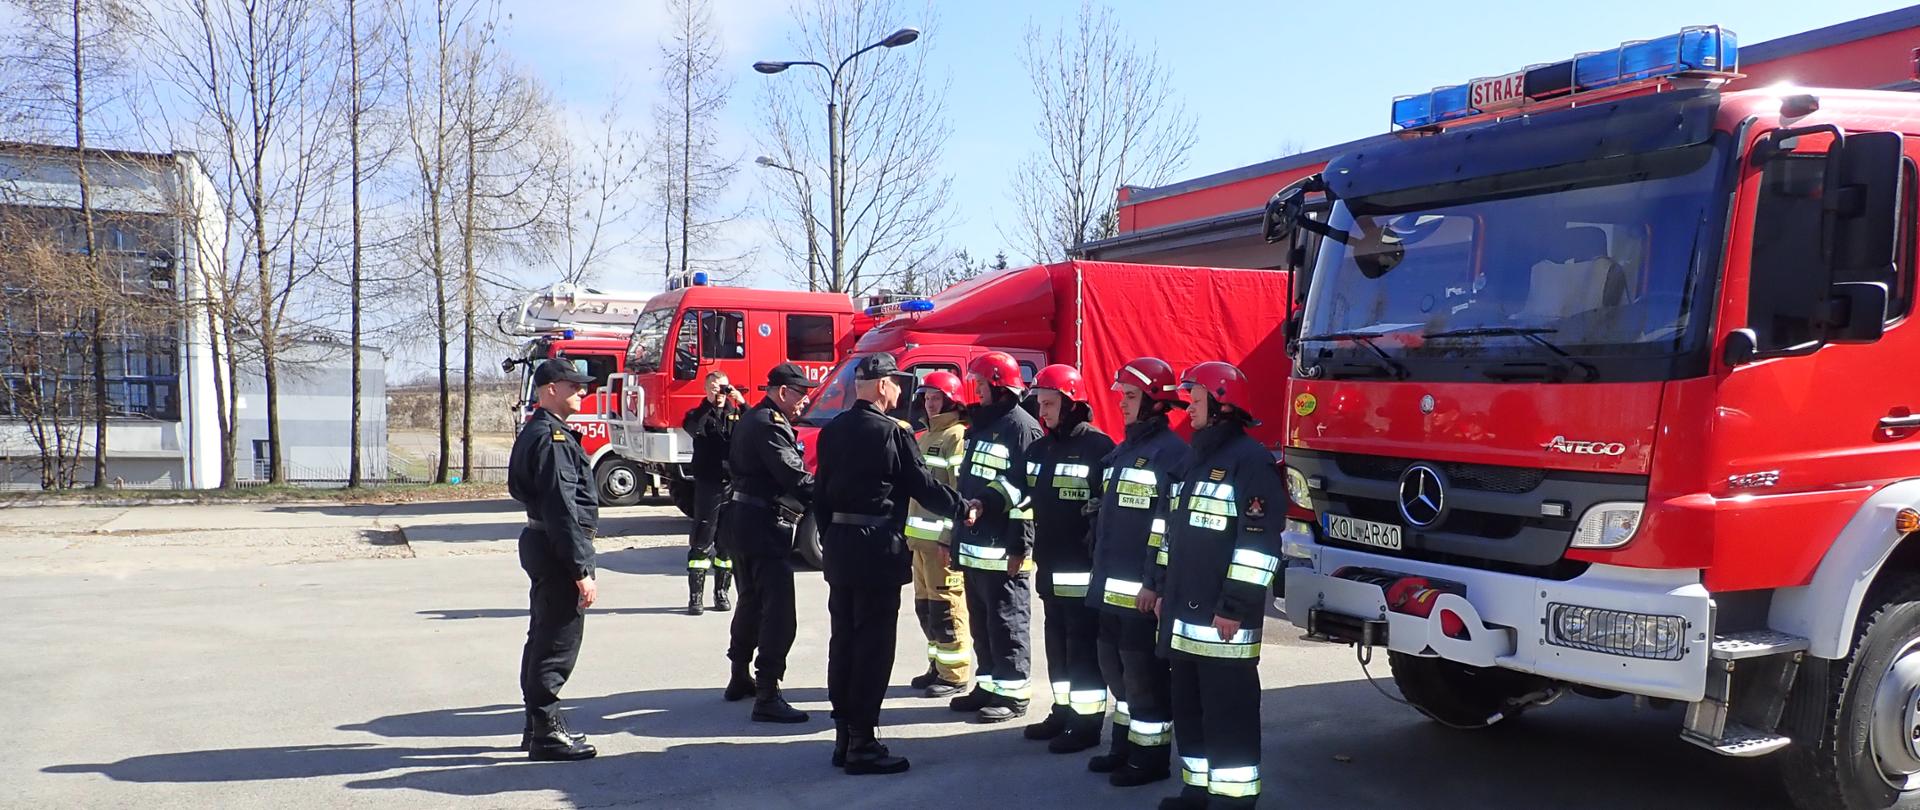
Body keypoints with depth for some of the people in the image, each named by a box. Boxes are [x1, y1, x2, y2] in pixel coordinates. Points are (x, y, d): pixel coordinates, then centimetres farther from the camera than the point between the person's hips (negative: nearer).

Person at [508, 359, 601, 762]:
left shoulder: (535, 433, 16)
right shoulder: (552, 438, -18)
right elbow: (562, 508, -23)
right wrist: (581, 570, -23)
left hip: (540, 543, 11)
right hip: (558, 548, -11)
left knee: (544, 637, 17)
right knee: (558, 642, -4)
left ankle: (539, 726, 27)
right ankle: (547, 733, 2)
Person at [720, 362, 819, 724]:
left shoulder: (751, 420, 16)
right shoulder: (770, 425, -16)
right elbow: (794, 478, -24)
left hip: (741, 521, 11)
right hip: (765, 526, -11)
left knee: (752, 601, 22)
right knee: (777, 610, -11)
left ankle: (740, 677, 34)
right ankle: (767, 696, -12)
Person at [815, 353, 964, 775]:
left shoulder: (832, 430, 9)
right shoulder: (892, 432, -12)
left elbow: (821, 491, 12)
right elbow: (924, 486, -9)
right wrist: (962, 505, 5)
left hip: (839, 546, 8)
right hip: (878, 549, -7)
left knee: (843, 641, 12)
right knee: (873, 646, -2)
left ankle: (843, 735, 19)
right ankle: (862, 744, 1)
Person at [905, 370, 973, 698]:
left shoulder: (958, 437, -10)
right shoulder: (925, 438, 20)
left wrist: (950, 539, -21)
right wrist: (910, 532, 18)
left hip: (943, 538, -10)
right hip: (920, 537, 10)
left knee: (946, 607, -6)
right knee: (925, 606, 14)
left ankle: (955, 675, 1)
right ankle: (938, 667, 24)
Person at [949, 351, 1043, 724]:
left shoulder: (1022, 427, -12)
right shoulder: (980, 425, 17)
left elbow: (1028, 492, -17)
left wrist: (1019, 547, -20)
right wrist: (956, 537, 14)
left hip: (1003, 550, -9)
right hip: (974, 547, 9)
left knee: (1006, 624, -1)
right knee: (980, 622, 15)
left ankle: (1013, 693, 7)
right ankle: (988, 685, 25)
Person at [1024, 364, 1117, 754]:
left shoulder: (1098, 447, -11)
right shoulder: (1039, 449, 13)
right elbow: (1030, 499, 20)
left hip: (1083, 567, -8)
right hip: (1050, 565, 8)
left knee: (1084, 644, -2)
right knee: (1057, 641, 14)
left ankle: (1088, 721, 5)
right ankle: (1064, 711, 25)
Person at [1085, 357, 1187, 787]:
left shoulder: (1171, 452, -13)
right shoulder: (1122, 451, 17)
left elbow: (1172, 524, -18)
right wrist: (1101, 573, 21)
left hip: (1143, 588, -9)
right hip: (1112, 585, 9)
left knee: (1144, 671, -2)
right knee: (1115, 667, 16)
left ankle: (1152, 756, 9)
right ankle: (1125, 745, 29)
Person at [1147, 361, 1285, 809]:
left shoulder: (1251, 460, -12)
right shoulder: (1195, 457, 17)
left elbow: (1260, 542, -18)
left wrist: (1235, 607, -20)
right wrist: (1160, 584, 20)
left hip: (1223, 617, -9)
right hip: (1184, 613, 9)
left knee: (1228, 710, -4)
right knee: (1189, 706, 15)